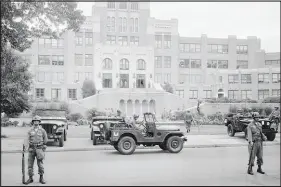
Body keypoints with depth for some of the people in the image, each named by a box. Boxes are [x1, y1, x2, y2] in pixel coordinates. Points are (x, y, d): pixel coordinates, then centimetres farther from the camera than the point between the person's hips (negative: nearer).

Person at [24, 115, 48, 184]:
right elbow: (27, 140, -2)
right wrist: (27, 147, -18)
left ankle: (41, 178, 10)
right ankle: (30, 178, 14)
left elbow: (45, 140, 9)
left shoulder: (42, 130, 1)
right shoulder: (30, 131, 5)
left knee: (40, 164, -1)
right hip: (31, 149, 2)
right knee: (30, 164, 3)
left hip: (39, 149, -2)